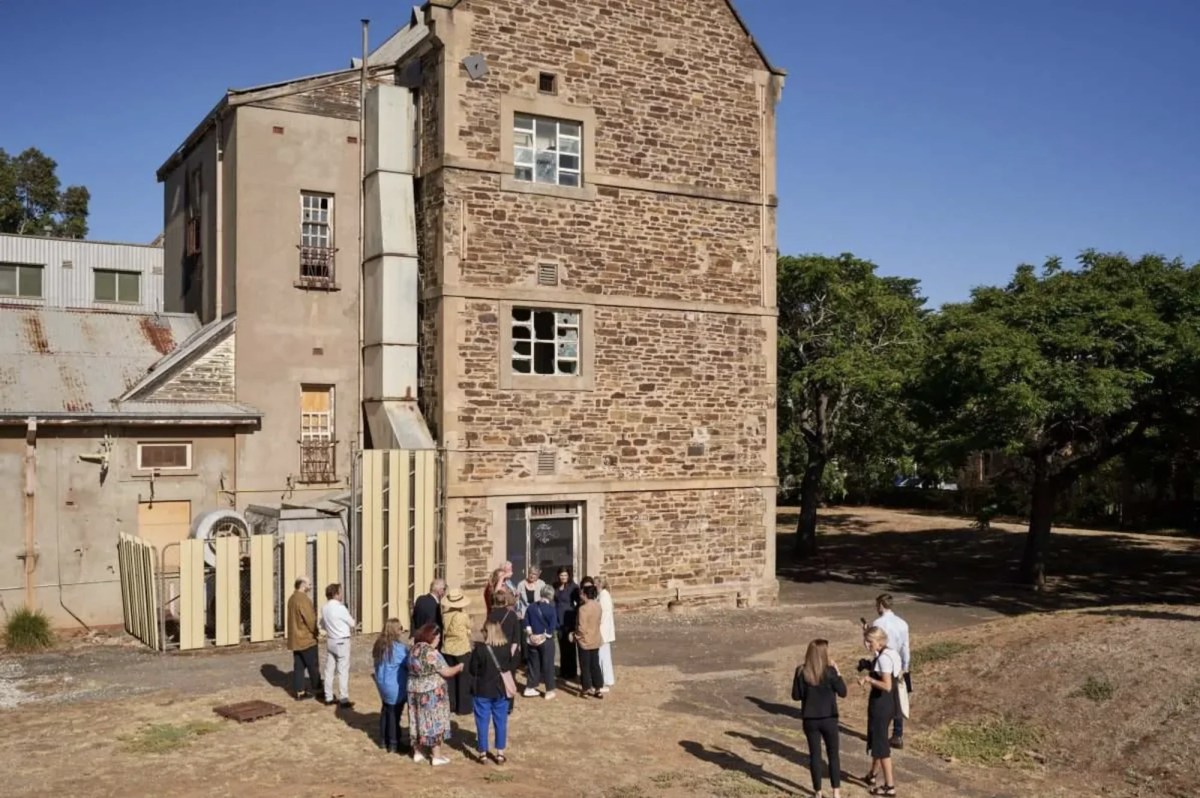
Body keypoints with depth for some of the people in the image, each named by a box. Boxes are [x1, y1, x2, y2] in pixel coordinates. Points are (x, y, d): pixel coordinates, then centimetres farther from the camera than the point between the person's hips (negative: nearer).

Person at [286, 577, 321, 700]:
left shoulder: (292, 598, 11)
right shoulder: (303, 599, -20)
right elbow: (310, 619, -19)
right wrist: (315, 632, -3)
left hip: (295, 638, 9)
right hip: (306, 638, -9)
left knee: (298, 666, 10)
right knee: (313, 666, 2)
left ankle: (299, 692, 12)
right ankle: (317, 690, 10)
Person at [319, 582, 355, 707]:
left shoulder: (324, 608, 1)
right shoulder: (340, 608, -19)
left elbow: (323, 625, 13)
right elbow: (352, 623, -7)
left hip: (330, 640, 7)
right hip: (342, 641, -7)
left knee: (329, 669, 12)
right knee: (343, 671, -1)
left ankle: (328, 697, 20)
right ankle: (344, 699, 1)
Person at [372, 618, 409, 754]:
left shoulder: (380, 645, 2)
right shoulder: (398, 647, -23)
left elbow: (379, 665, 11)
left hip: (383, 684, 8)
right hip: (396, 687, -8)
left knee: (386, 711, 20)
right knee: (394, 714, 2)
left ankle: (383, 741, 28)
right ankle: (393, 745, 9)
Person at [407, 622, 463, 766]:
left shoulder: (414, 650, 5)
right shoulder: (431, 653, -20)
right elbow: (446, 672, -16)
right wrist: (459, 667, 0)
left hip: (414, 690, 7)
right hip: (431, 692, -7)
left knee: (418, 720, 16)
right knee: (434, 722, 3)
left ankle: (417, 753, 25)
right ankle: (436, 757, 9)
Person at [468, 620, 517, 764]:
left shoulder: (480, 648, -17)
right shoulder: (508, 647, -7)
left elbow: (472, 670, -10)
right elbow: (512, 666, 4)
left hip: (482, 690, -3)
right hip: (501, 690, 3)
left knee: (482, 721, 9)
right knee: (501, 721, 12)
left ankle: (482, 753, 16)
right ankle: (500, 753, 17)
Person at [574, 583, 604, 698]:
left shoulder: (583, 608, -22)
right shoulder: (598, 606, 1)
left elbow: (581, 627, -22)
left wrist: (577, 636, -6)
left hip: (585, 641, -7)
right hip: (596, 640, 7)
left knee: (585, 666, 6)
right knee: (595, 665, 13)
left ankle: (587, 690, 13)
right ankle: (597, 690, 17)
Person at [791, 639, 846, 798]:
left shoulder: (801, 672, -8)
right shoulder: (830, 671, -14)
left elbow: (796, 696, -3)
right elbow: (842, 692, -6)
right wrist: (837, 672, -2)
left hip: (810, 720, 2)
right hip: (829, 719, -1)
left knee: (815, 755, 12)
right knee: (833, 755, 14)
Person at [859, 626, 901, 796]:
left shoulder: (883, 658, -23)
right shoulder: (889, 654, 7)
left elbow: (887, 686, -29)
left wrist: (869, 679, -22)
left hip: (880, 704, -10)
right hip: (888, 703, 10)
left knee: (880, 742, 0)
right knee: (877, 739, 24)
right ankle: (872, 775, 40)